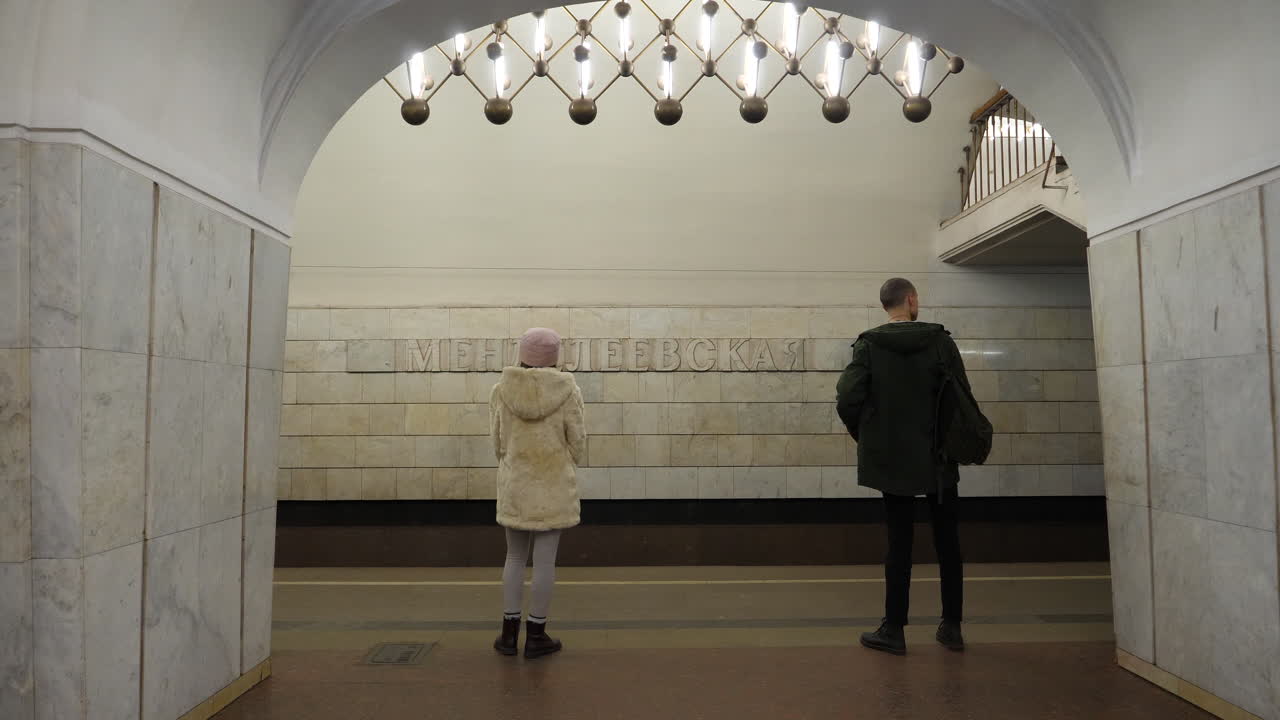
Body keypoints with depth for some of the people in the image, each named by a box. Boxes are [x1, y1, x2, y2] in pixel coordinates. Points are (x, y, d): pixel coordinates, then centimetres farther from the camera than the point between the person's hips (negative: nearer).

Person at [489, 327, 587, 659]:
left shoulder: (501, 390, -6)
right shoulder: (567, 390, -12)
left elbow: (496, 440, 2)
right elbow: (577, 441, -4)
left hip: (514, 485, 3)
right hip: (554, 486, -2)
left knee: (515, 557, 16)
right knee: (545, 560, 6)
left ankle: (509, 633, 22)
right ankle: (536, 635, 15)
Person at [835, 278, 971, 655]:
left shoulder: (869, 344, -6)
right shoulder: (941, 340, -4)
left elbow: (847, 399, -13)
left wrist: (866, 436, 3)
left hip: (892, 458, 0)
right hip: (938, 457, 1)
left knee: (899, 542, 6)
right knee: (947, 540, 13)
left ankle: (894, 630, 10)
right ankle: (952, 626, 20)